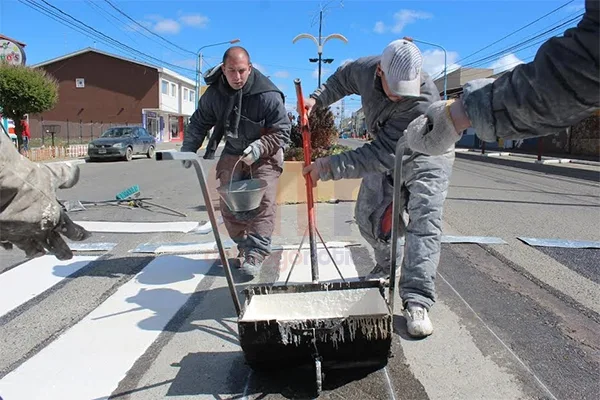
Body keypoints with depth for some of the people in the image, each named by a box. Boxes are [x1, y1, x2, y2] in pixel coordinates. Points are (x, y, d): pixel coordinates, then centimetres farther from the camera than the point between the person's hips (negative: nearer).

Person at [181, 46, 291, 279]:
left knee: (263, 201, -17)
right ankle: (244, 246, 18)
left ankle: (255, 254, -14)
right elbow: (199, 123, 5)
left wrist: (259, 147, -34)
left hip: (265, 154, -4)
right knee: (228, 203, 2)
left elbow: (282, 131, -19)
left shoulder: (267, 95, -25)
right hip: (233, 153, 4)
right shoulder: (214, 93, -11)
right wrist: (188, 150, -3)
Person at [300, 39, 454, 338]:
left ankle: (416, 301, -21)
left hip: (426, 158, -6)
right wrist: (317, 98, -11)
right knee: (367, 216, 7)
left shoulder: (424, 102, -40)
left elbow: (380, 155, -40)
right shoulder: (364, 69, -21)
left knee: (423, 221, -20)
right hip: (386, 156, 6)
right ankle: (388, 266, 34)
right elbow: (342, 79, 7)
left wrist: (328, 167, -40)